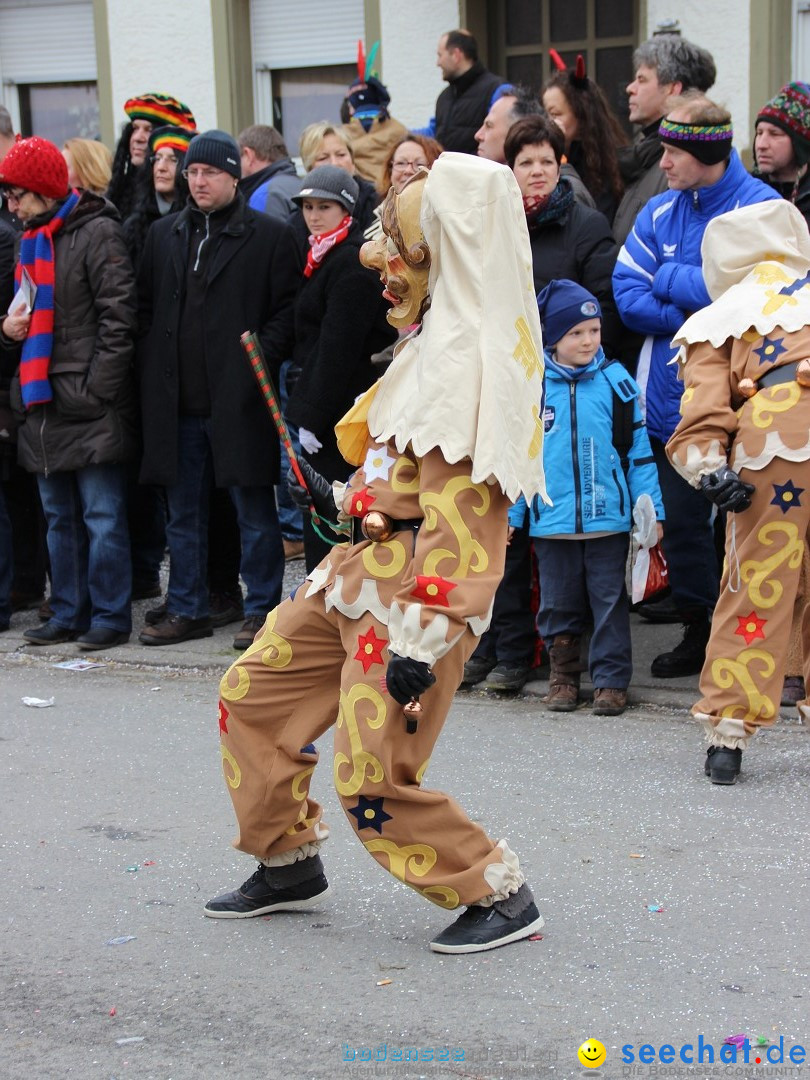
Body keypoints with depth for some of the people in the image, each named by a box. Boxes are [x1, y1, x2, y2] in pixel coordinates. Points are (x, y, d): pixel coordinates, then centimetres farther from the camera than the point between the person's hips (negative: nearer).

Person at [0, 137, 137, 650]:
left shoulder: (97, 233, -9)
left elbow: (118, 315, -15)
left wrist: (98, 387, -18)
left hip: (90, 407, -9)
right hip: (43, 403, 9)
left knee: (102, 516, -3)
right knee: (60, 517, 14)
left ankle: (110, 616, 4)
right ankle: (69, 613, 22)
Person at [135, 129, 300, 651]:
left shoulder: (270, 235, -1)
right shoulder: (163, 234, 13)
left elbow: (288, 310, -3)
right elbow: (144, 305, 18)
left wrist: (261, 360, -14)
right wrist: (153, 365, 7)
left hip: (239, 397, -5)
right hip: (177, 401, 5)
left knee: (254, 511, 3)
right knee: (184, 512, 12)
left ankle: (262, 609, 12)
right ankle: (188, 609, 21)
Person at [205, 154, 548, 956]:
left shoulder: (464, 361, -21)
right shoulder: (437, 341, 11)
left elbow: (456, 513, -26)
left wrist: (423, 640, -28)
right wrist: (347, 500, 24)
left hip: (415, 585, -10)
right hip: (362, 566, 10)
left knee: (374, 782, -9)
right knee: (252, 691, 17)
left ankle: (500, 898, 8)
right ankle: (289, 865, 31)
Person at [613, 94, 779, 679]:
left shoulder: (761, 208, -9)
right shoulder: (660, 213, 7)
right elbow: (629, 296, -2)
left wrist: (668, 279, -7)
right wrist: (699, 317, -13)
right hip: (673, 400, 5)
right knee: (680, 519, 10)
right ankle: (700, 632, 24)